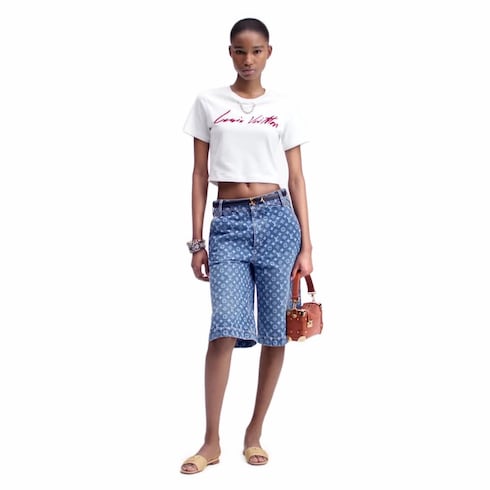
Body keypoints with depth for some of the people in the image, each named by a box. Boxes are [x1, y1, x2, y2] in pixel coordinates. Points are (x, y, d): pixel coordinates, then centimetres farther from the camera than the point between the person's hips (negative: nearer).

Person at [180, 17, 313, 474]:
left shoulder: (283, 107, 8)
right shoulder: (208, 102, 7)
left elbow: (296, 179, 7)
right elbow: (200, 174, 7)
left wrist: (306, 245, 2)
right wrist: (197, 240, 3)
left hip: (276, 218, 1)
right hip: (228, 222, -1)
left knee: (275, 332, 3)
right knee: (226, 328, -13)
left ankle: (254, 432, 18)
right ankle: (211, 441, -2)